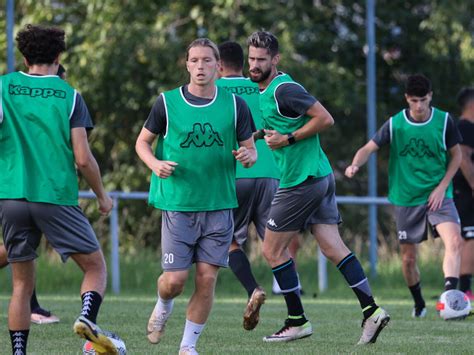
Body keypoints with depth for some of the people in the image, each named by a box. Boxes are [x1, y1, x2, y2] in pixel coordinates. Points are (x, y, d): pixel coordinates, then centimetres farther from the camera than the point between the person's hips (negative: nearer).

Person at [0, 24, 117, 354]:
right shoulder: (69, 96, 0)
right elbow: (83, 159, -4)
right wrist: (103, 196, 11)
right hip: (57, 197, -2)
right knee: (96, 266, 9)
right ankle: (88, 316, -18)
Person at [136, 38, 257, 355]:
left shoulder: (235, 105, 3)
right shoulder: (167, 102, 0)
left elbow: (250, 149, 9)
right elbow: (143, 141, 9)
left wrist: (248, 156, -15)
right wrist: (155, 164, -11)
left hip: (219, 207, 1)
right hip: (177, 205, -1)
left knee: (207, 279, -3)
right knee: (175, 279, -6)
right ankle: (163, 306, 30)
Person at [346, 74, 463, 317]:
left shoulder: (444, 121, -4)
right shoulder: (395, 124, -5)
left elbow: (456, 155, 5)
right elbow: (369, 148, -7)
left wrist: (442, 187, -7)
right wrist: (355, 165, -29)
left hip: (438, 196, -1)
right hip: (406, 199, 1)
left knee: (454, 241, -26)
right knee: (408, 258, 6)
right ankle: (419, 304, 29)